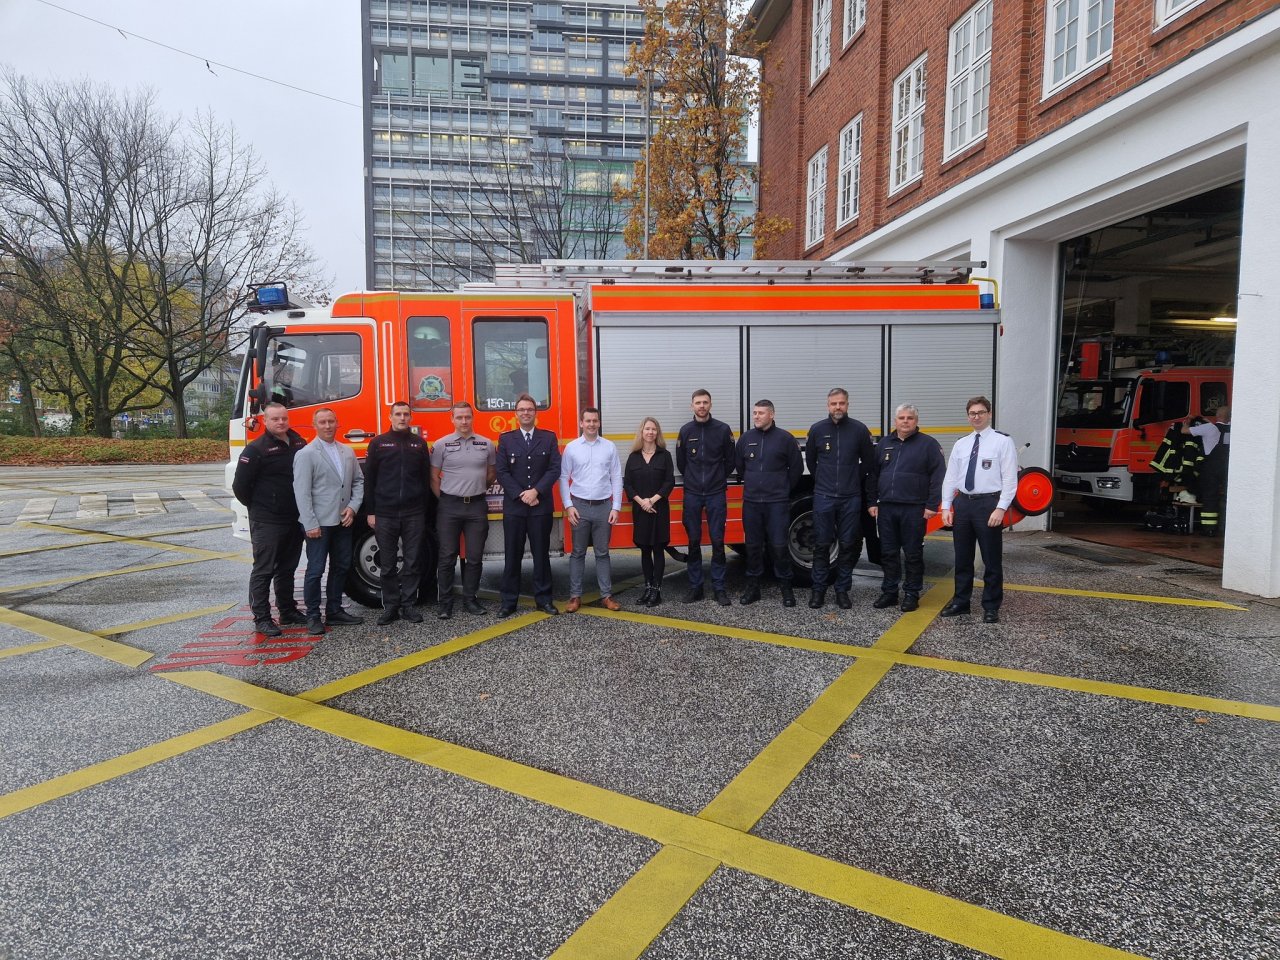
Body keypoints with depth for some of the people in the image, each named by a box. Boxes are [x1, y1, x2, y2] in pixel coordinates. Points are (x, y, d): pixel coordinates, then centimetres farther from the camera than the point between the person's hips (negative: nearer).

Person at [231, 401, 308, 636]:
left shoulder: (299, 444, 6)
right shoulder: (256, 450, -11)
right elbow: (240, 486, -9)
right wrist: (257, 507, 2)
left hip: (295, 519, 6)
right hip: (267, 521, -6)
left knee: (287, 568, 16)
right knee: (263, 570, 0)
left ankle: (288, 611, 27)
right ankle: (261, 619, 6)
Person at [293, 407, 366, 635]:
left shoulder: (347, 452, 9)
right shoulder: (306, 454, -8)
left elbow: (358, 480, 14)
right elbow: (301, 492, -12)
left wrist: (353, 507, -2)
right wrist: (310, 524, -16)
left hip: (343, 522, 6)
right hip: (319, 523, -6)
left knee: (341, 567, 13)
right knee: (315, 571, 0)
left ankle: (334, 611, 26)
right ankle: (313, 616, 11)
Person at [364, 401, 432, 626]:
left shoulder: (420, 443, 8)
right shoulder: (378, 443, 4)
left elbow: (426, 478, 10)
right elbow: (369, 479, 4)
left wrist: (425, 510, 5)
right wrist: (370, 512, -1)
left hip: (414, 514, 1)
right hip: (384, 514, -1)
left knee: (412, 563, 5)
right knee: (388, 565, 5)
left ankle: (408, 605, 15)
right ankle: (390, 607, 15)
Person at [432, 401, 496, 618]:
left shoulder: (486, 444, 5)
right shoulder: (441, 444, 0)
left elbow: (491, 474, 15)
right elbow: (434, 477, 4)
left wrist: (477, 489, 12)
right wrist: (444, 501, 2)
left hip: (477, 506, 2)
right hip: (449, 507, -2)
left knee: (475, 557, 6)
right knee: (447, 557, 1)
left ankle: (470, 599, 18)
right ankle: (445, 603, 10)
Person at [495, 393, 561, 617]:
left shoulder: (549, 438, 6)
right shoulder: (505, 439, 6)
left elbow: (554, 469, -3)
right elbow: (502, 473, -1)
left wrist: (536, 491, -14)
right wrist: (520, 495, -12)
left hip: (541, 507, 0)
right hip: (513, 507, 0)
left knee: (541, 554, 6)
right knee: (512, 555, 4)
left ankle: (543, 599, 14)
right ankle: (509, 601, 11)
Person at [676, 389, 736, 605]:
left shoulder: (723, 429, -1)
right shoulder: (686, 431, 3)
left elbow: (730, 461, 6)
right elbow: (681, 462, 12)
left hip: (716, 494, -1)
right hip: (692, 494, 1)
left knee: (717, 541, 0)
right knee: (694, 541, 5)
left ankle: (719, 588, 8)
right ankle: (695, 586, 13)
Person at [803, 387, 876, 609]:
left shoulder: (859, 429, 0)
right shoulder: (817, 430, 2)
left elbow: (868, 461, 10)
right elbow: (810, 461, 15)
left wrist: (854, 481, 13)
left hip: (851, 498, 0)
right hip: (823, 497, 0)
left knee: (848, 545, 5)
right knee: (822, 545, 3)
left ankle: (842, 590, 16)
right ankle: (818, 589, 13)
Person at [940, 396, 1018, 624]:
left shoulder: (1002, 442, -4)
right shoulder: (960, 444, 11)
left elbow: (1009, 479, -9)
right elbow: (950, 477, 10)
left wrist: (1001, 509, -17)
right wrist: (946, 507, 3)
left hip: (988, 503, -5)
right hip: (962, 503, 5)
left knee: (991, 560, 4)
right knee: (962, 558, 12)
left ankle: (991, 607, 16)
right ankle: (960, 602, 24)